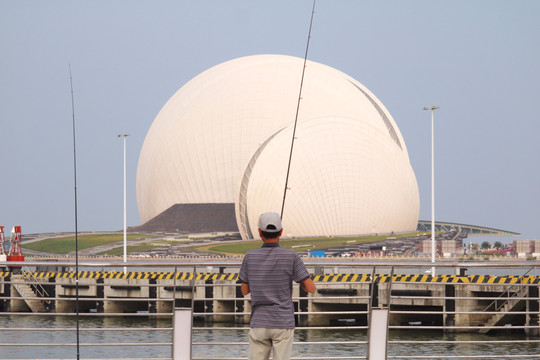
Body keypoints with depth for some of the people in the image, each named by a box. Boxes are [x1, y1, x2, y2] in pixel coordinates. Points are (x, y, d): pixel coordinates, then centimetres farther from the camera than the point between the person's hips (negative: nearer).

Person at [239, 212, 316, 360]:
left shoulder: (250, 256, -3)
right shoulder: (291, 257, -9)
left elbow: (245, 290, 9)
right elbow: (311, 288, -5)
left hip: (259, 324, 2)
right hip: (283, 324, -2)